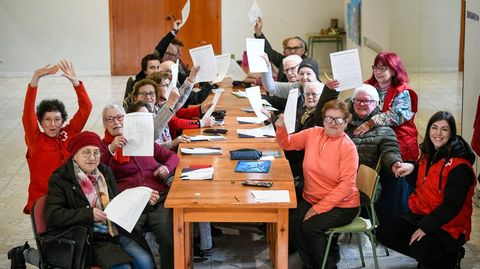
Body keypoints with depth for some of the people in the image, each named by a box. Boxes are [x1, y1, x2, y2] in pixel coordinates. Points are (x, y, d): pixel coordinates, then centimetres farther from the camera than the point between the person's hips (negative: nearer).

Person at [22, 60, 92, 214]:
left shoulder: (69, 134, 7)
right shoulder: (36, 139, 1)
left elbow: (86, 107, 3)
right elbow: (28, 112, -13)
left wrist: (74, 81, -11)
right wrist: (35, 79, -24)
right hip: (41, 200, -3)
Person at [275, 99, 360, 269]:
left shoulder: (348, 147, -14)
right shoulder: (313, 134, 1)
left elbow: (346, 185, -19)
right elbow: (287, 143, 15)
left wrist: (318, 208, -22)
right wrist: (281, 128, -9)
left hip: (341, 205, -5)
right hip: (310, 199, 5)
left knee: (310, 227, -27)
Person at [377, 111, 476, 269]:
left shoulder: (460, 166, -19)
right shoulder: (429, 154, 8)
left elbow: (452, 205, -22)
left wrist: (425, 227, -24)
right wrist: (412, 169, 0)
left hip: (448, 226, -8)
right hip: (420, 215, 8)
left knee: (419, 249, -31)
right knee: (384, 232, -3)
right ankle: (427, 255, 7)